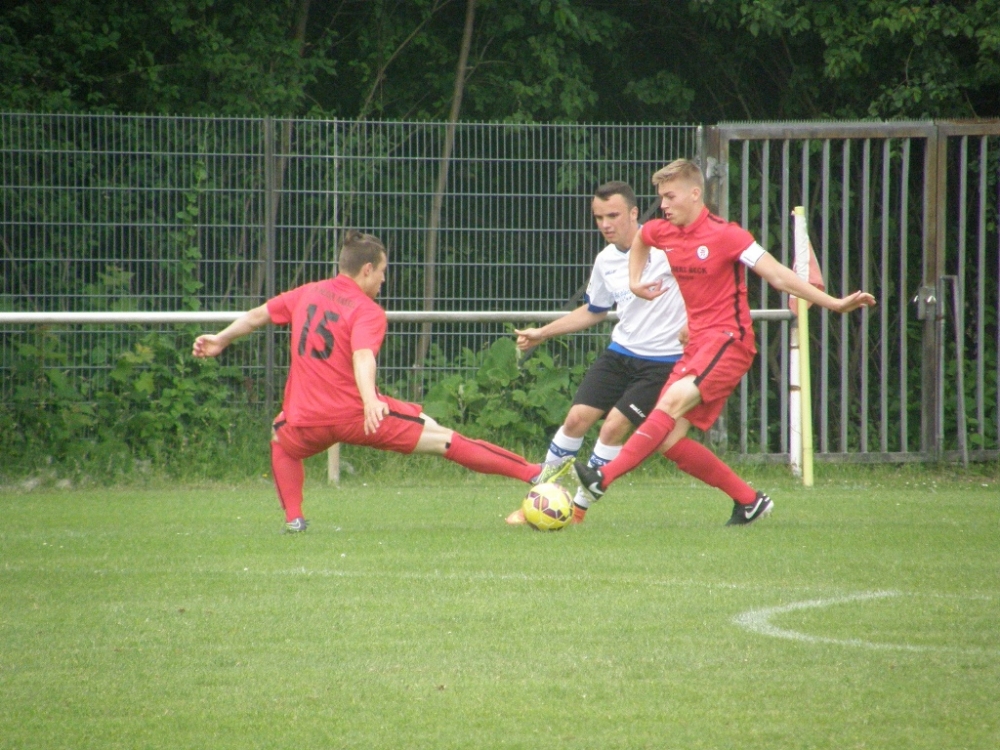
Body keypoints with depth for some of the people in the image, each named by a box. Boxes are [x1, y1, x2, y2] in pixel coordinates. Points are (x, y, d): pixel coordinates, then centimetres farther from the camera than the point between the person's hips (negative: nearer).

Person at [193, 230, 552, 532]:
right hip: (357, 416, -4)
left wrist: (220, 340, 38)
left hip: (308, 423, 4)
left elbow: (257, 315, 23)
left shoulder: (307, 293, 10)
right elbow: (363, 357, -25)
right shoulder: (367, 312, -6)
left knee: (282, 443, 38)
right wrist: (370, 401, -41)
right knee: (442, 439, 0)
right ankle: (533, 474, -2)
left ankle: (293, 517, 20)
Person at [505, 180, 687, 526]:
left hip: (661, 360, -6)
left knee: (614, 427, -14)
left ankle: (578, 507, 1)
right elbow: (593, 312, 25)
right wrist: (542, 333, 24)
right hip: (620, 351, 6)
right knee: (577, 417, -3)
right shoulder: (605, 261, 7)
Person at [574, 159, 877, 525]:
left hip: (728, 340, -8)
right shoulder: (661, 233, 9)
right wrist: (635, 282, 19)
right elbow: (639, 240, 35)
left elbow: (778, 275, -12)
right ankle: (749, 500, 10)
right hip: (697, 343, 8)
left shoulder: (725, 235, -10)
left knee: (673, 400, -29)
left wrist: (835, 303, -18)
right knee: (669, 442, -2)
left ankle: (604, 478, -39)